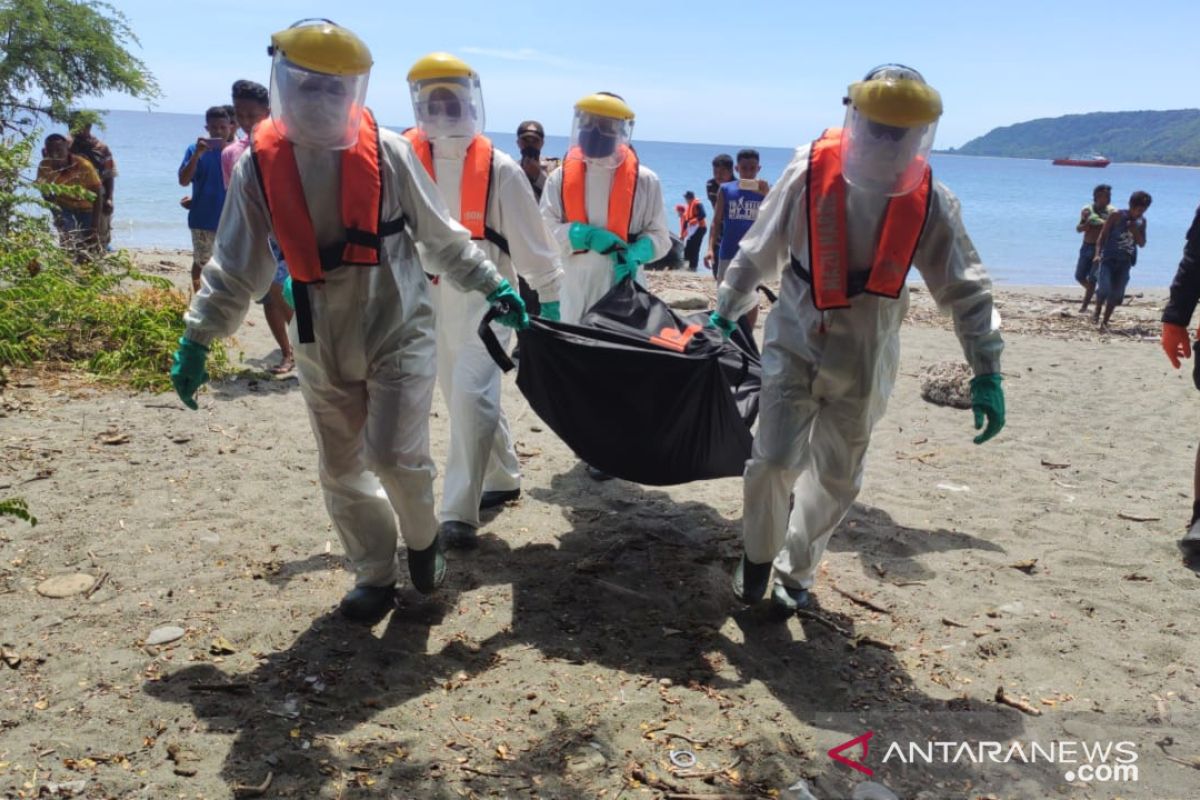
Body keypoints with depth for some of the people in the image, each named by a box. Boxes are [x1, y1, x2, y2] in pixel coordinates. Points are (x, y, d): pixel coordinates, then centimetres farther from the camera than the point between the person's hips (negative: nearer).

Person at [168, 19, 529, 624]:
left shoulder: (385, 150, -8)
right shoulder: (260, 166, -3)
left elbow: (441, 236, 1)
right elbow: (236, 267, 3)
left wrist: (492, 286, 1)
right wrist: (197, 338, 1)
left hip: (399, 332, -3)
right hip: (321, 347, 3)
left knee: (395, 454, -12)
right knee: (341, 471, 10)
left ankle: (423, 541, 20)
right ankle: (375, 575, 29)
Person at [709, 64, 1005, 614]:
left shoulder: (928, 201, -8)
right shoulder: (809, 174, -12)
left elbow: (965, 288, -3)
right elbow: (758, 252, 0)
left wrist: (986, 373, -9)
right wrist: (724, 313, 6)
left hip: (863, 362, 2)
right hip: (794, 344, -2)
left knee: (836, 479, 11)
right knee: (774, 460, -10)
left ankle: (796, 571, 34)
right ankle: (757, 554, 20)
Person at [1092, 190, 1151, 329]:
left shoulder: (1142, 221, 8)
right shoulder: (1116, 216, -5)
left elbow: (1142, 244, 10)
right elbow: (1102, 235, -5)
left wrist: (1136, 232, -9)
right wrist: (1098, 253, -17)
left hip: (1125, 261, 4)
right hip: (1109, 258, -4)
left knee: (1116, 293, 1)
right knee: (1104, 287, -21)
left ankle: (1105, 322, 11)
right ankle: (1096, 311, 5)